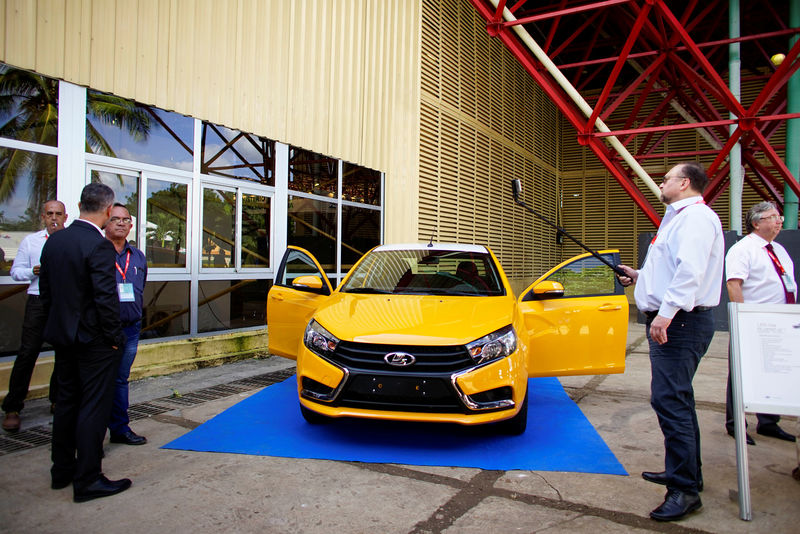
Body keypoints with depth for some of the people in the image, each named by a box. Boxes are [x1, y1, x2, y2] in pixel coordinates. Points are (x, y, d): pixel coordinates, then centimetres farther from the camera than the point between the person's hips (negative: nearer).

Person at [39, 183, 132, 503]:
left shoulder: (54, 241, 5)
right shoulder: (99, 246, -20)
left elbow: (45, 289, 11)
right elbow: (106, 298, -22)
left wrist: (59, 324, 18)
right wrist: (115, 338, -11)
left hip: (62, 336, 8)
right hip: (94, 339, -8)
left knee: (66, 401, 19)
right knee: (93, 407, 1)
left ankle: (61, 470, 31)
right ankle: (87, 481, 9)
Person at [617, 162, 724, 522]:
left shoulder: (696, 216, -12)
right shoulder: (679, 218, 23)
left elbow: (690, 270, -26)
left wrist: (667, 311, -32)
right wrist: (640, 277, 35)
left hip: (680, 322, -12)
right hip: (671, 321, 12)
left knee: (670, 400, -13)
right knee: (676, 400, 18)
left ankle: (685, 489, -6)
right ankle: (684, 471, 30)